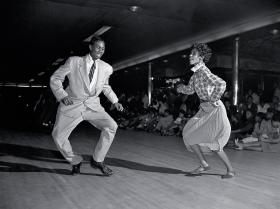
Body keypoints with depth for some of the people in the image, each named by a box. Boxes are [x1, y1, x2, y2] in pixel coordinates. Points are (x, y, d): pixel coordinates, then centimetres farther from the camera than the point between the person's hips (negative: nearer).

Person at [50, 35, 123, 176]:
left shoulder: (106, 68, 2)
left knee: (111, 126, -17)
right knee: (58, 136, -11)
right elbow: (55, 78, -2)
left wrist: (115, 102, 9)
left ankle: (97, 160, 1)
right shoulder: (74, 62, -7)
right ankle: (75, 162, 16)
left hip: (92, 106, 2)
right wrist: (62, 95, -18)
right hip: (72, 105, -2)